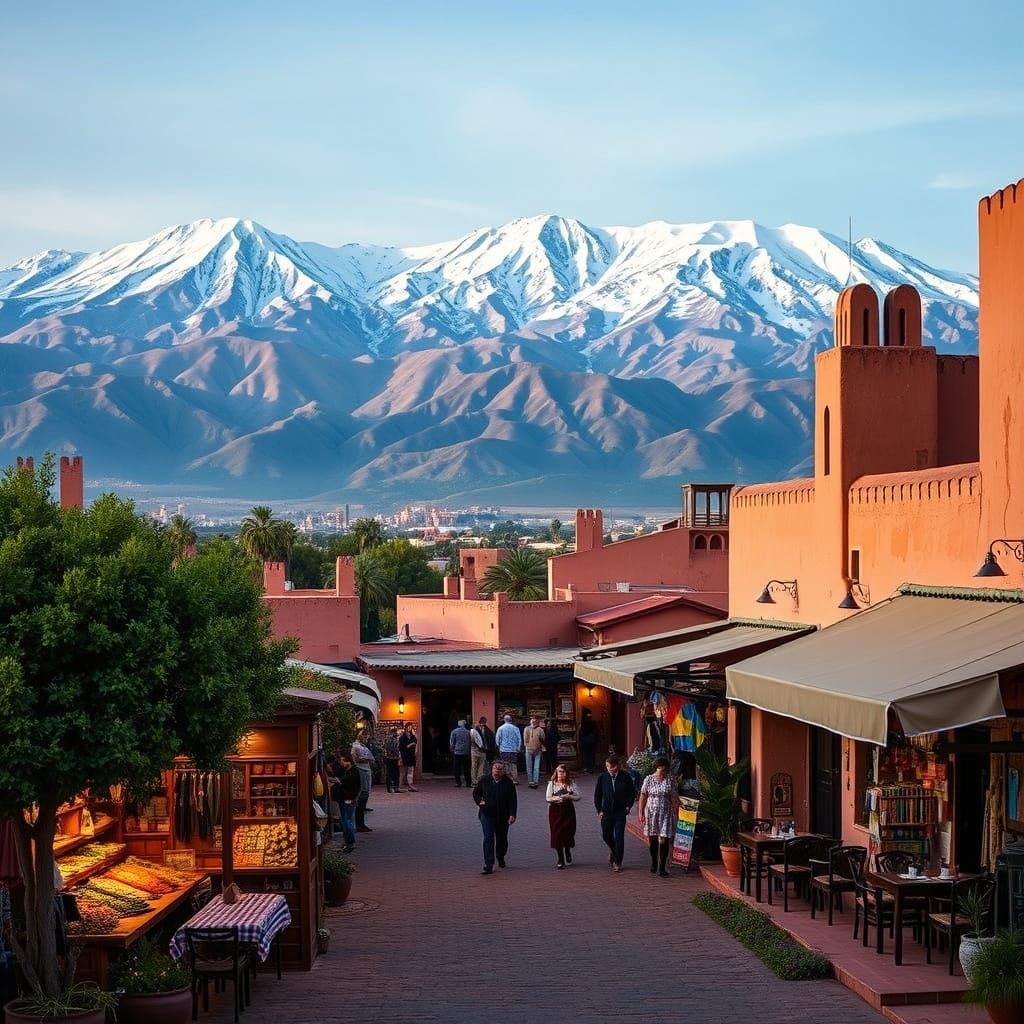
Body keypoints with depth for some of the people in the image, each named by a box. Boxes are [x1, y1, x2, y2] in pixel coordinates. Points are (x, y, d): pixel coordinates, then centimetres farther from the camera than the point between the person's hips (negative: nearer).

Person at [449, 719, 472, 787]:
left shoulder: (454, 732, -5)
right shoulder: (467, 732, 0)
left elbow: (451, 743, -3)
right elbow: (470, 743, 7)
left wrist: (452, 750, 8)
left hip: (457, 752, -2)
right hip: (466, 753, 2)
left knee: (457, 769, 4)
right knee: (466, 769, 9)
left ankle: (458, 783, 0)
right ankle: (468, 783, 10)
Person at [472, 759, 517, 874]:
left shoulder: (508, 783, -1)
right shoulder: (484, 780, 2)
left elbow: (513, 800, -2)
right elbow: (476, 793, 16)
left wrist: (512, 815, -11)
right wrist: (479, 801, -3)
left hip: (503, 816, 1)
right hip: (487, 814, -1)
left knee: (502, 839, 13)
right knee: (488, 838, -11)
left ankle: (501, 857, 42)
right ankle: (488, 865, -12)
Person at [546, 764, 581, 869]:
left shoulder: (571, 784, 2)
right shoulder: (552, 784, -2)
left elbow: (578, 797, 1)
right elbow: (547, 798, -6)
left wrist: (569, 796, -17)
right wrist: (558, 798, -19)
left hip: (568, 810, 1)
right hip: (555, 811, -1)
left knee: (568, 833, 2)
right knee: (557, 834, -3)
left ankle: (567, 851, 36)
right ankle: (561, 859, 8)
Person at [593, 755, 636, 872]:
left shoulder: (625, 778, -7)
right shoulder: (602, 778, -3)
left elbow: (633, 792, 7)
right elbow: (597, 795, 5)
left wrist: (628, 806, 0)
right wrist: (599, 809, 0)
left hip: (620, 812, -2)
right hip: (606, 812, 2)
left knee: (619, 837, -4)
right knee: (606, 835, 11)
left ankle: (618, 862, 4)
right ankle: (614, 851, 41)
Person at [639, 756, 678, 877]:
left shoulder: (670, 780, -1)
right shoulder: (648, 780, -1)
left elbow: (673, 798, 1)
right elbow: (643, 797, 2)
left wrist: (675, 812, -4)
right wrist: (641, 813, -1)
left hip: (666, 813, -1)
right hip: (651, 812, 1)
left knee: (664, 840, -7)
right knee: (652, 839, 10)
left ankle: (662, 868, -3)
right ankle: (654, 864, 29)